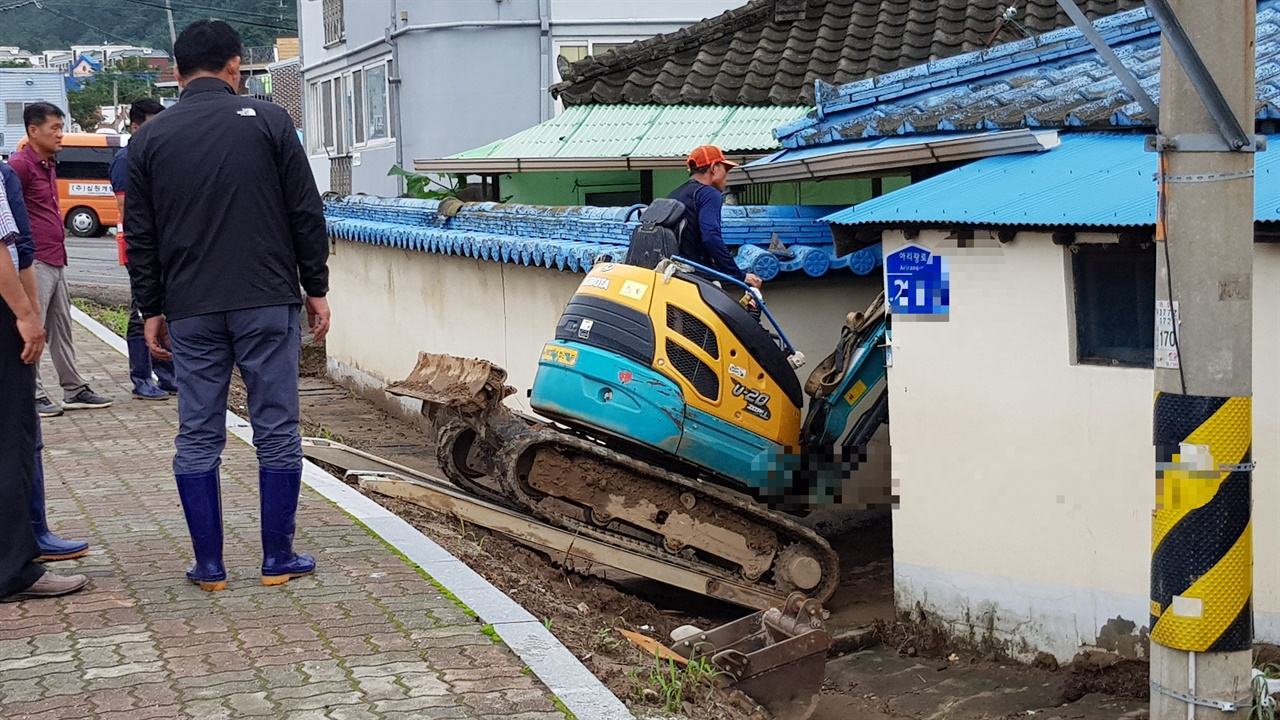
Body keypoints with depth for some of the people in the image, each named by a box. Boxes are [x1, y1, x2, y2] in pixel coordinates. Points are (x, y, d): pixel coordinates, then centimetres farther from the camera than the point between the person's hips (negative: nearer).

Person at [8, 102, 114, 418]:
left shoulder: (47, 164, 16)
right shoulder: (21, 164, -13)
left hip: (56, 261, 10)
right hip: (35, 262, -10)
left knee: (62, 329, 14)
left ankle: (74, 390, 21)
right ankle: (34, 396, 2)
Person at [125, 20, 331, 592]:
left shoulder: (150, 138, 6)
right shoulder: (267, 121, 0)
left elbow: (140, 237, 6)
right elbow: (307, 215, 0)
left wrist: (151, 310, 12)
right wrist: (316, 290, 7)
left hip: (191, 312, 2)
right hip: (269, 306, -1)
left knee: (198, 437, 7)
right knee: (277, 431, 5)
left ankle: (209, 566, 10)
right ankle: (278, 560, 9)